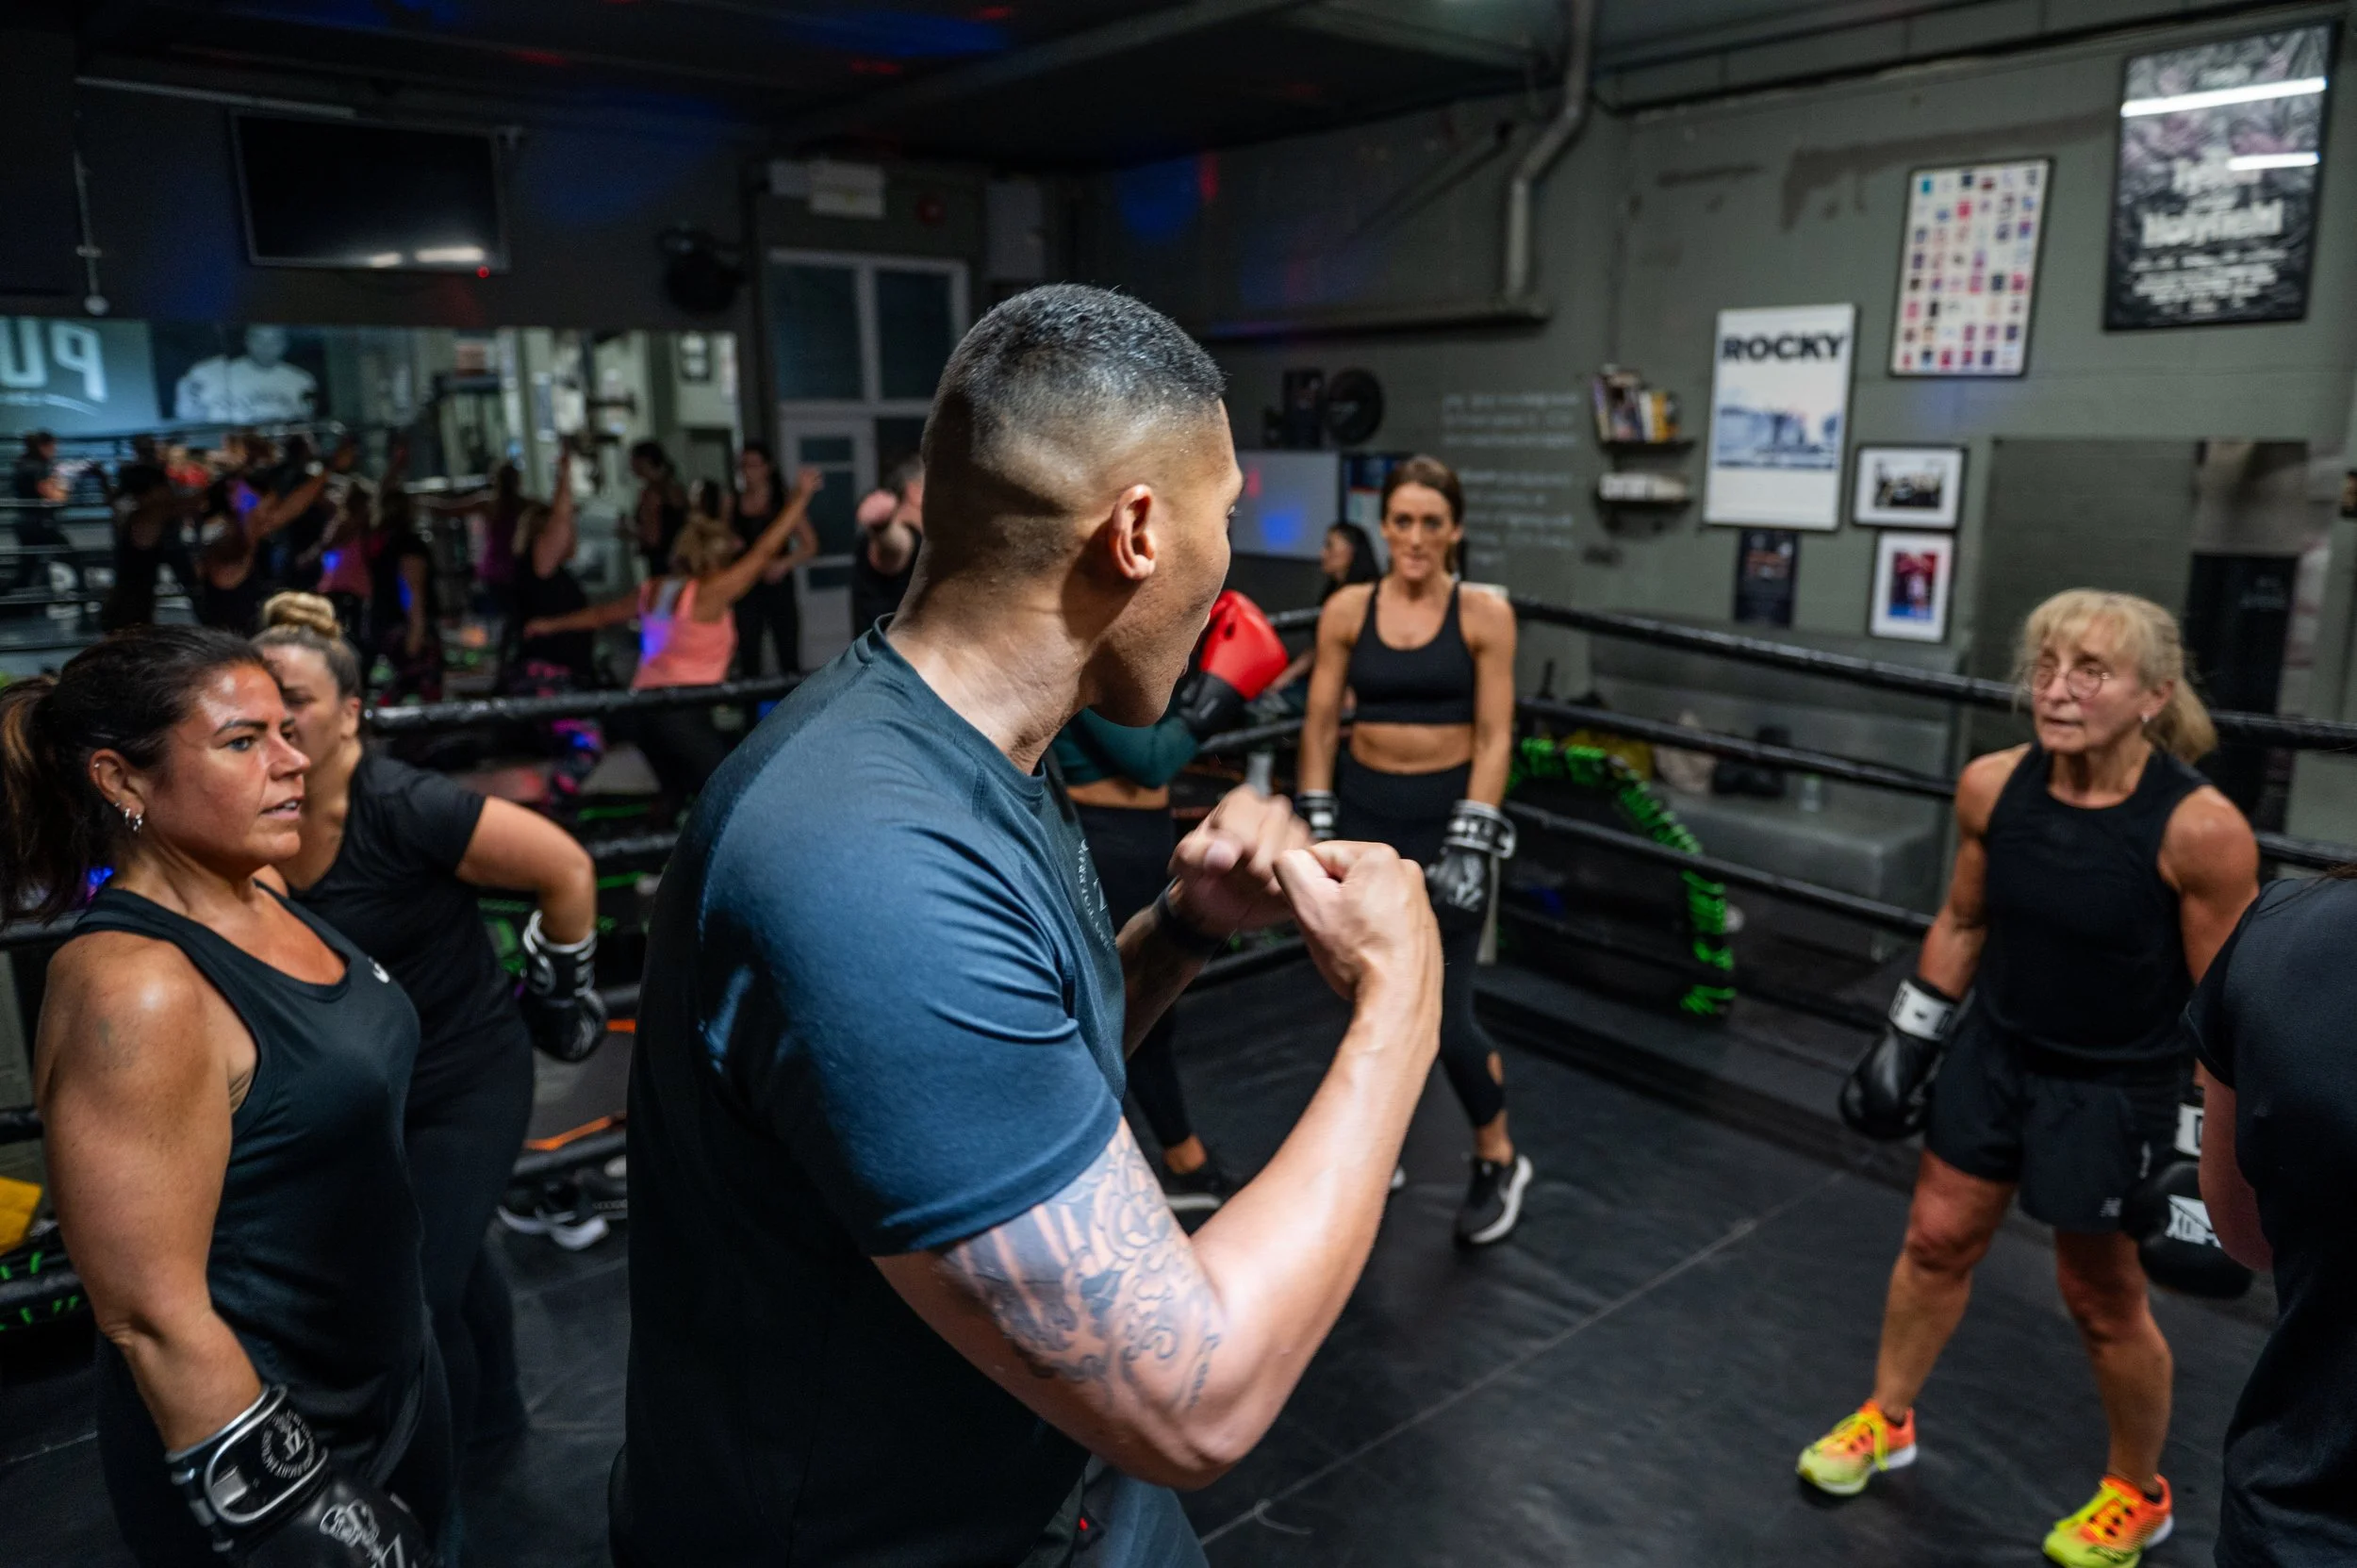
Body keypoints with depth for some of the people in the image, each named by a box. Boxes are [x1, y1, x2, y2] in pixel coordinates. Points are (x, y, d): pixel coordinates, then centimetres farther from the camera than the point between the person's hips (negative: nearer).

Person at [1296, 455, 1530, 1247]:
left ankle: (1500, 1161, 23)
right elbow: (1319, 724, 3)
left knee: (1444, 1017, -3)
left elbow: (1494, 737, -7)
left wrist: (1470, 844, -13)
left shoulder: (1485, 612, -6)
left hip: (1447, 815, -3)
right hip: (1365, 811, 3)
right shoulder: (1347, 609, 0)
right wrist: (1317, 824, -2)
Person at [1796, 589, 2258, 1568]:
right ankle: (1885, 1422, 41)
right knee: (1937, 1239, 18)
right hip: (1996, 1054, 4)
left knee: (2103, 1299, 13)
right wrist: (1910, 1040, 8)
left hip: (2117, 1091, -4)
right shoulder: (1991, 786, -13)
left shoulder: (2201, 829, -26)